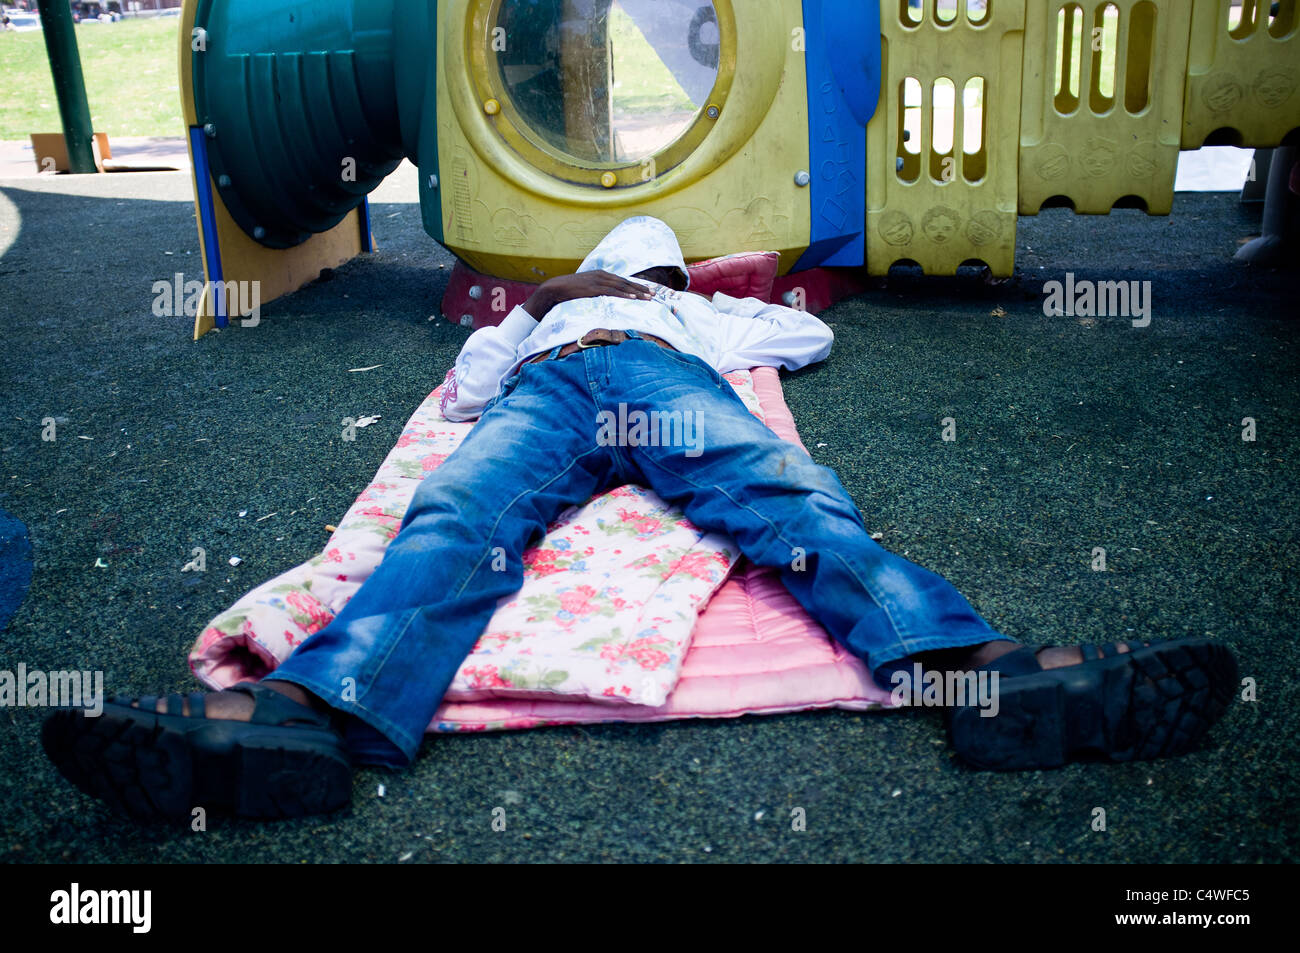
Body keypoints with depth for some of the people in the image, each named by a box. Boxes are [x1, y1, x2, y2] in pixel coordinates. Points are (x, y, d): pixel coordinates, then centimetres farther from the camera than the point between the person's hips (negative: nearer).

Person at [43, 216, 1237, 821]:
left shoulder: (698, 313, 47)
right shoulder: (555, 299, 47)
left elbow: (815, 333, 46)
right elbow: (464, 386, 36)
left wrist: (713, 328, 42)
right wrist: (535, 303, 30)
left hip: (668, 382, 1)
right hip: (548, 385, 0)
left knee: (793, 499, -31)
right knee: (456, 517, -34)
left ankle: (971, 669, -53)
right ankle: (314, 709, -59)